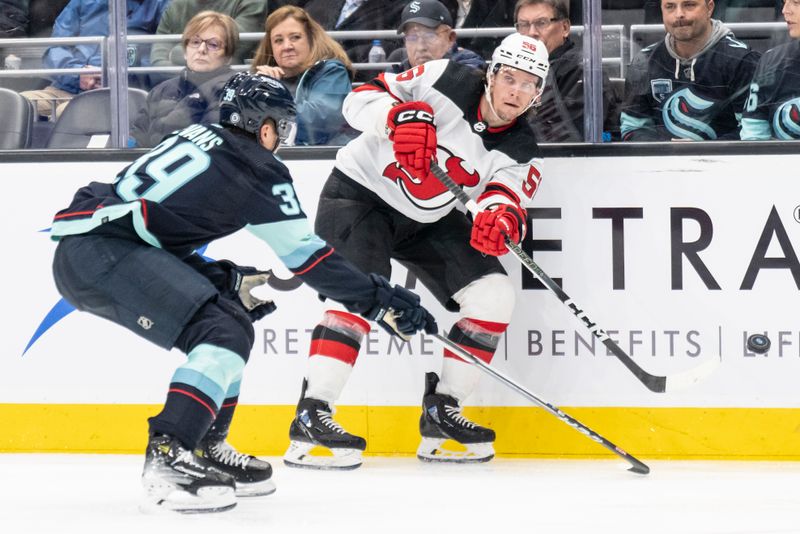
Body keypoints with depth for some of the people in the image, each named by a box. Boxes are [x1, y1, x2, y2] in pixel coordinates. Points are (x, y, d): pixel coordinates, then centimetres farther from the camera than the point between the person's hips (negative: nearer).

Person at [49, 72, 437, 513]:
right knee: (224, 332, -17)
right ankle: (167, 459, -28)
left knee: (232, 317, 18)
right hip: (99, 250, -10)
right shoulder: (257, 169, -3)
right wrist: (379, 299, 6)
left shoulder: (199, 139, 21)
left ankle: (205, 449, 21)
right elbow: (305, 255, -1)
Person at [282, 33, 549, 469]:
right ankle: (310, 419, -26)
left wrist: (501, 219, -46)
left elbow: (507, 201, -22)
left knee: (493, 295, -6)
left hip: (426, 220, 6)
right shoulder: (446, 81, -18)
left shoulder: (519, 152, -8)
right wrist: (400, 116, -39)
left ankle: (440, 415, 2)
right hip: (360, 189, -6)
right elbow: (361, 99, -18)